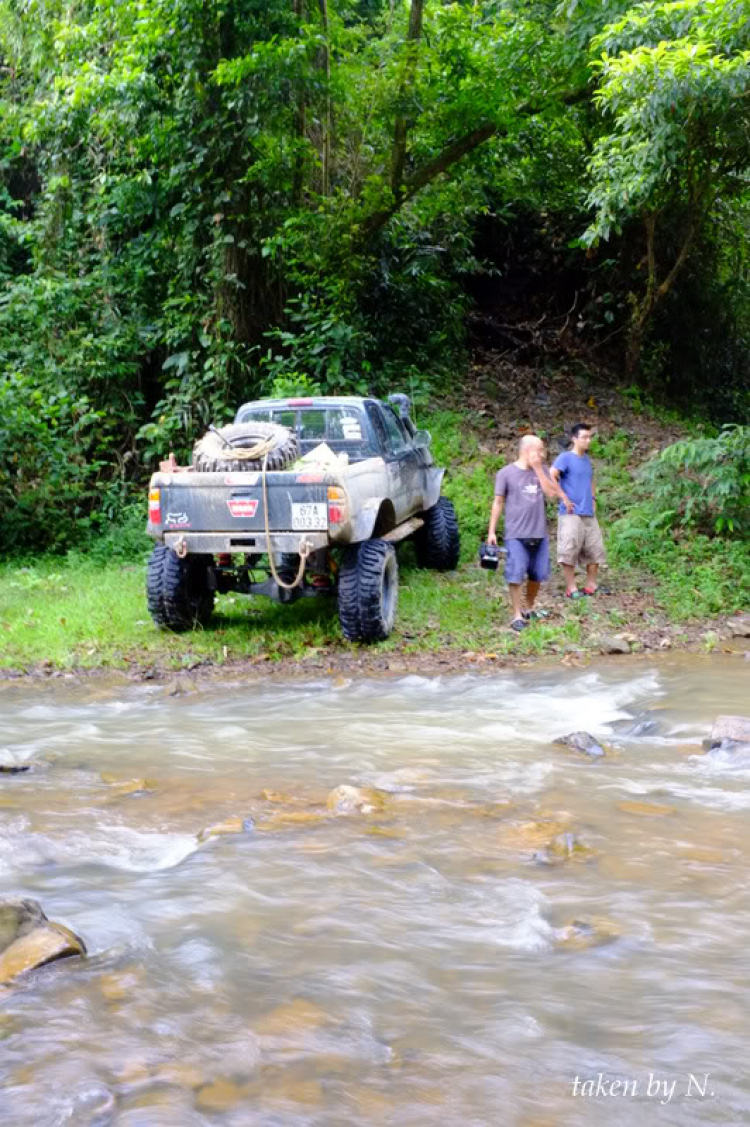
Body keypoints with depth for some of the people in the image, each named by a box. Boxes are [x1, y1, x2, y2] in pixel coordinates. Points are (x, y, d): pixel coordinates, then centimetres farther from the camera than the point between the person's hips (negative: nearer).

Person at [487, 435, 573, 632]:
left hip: (539, 534, 4)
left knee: (537, 574, 10)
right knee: (516, 575, -7)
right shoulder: (506, 473, -3)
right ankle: (517, 616, 1)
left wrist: (538, 468, -8)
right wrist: (492, 531, -3)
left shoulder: (542, 470, 9)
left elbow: (551, 492, -6)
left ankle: (529, 609, 28)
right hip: (516, 535, -4)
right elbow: (498, 503, 1)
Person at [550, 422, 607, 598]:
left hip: (589, 514, 7)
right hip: (571, 514, -7)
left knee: (595, 549, 7)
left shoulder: (586, 459, 15)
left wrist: (593, 499, 16)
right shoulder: (565, 458, -6)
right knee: (570, 550, -7)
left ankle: (591, 585, 17)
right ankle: (571, 588, 0)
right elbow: (551, 477, -19)